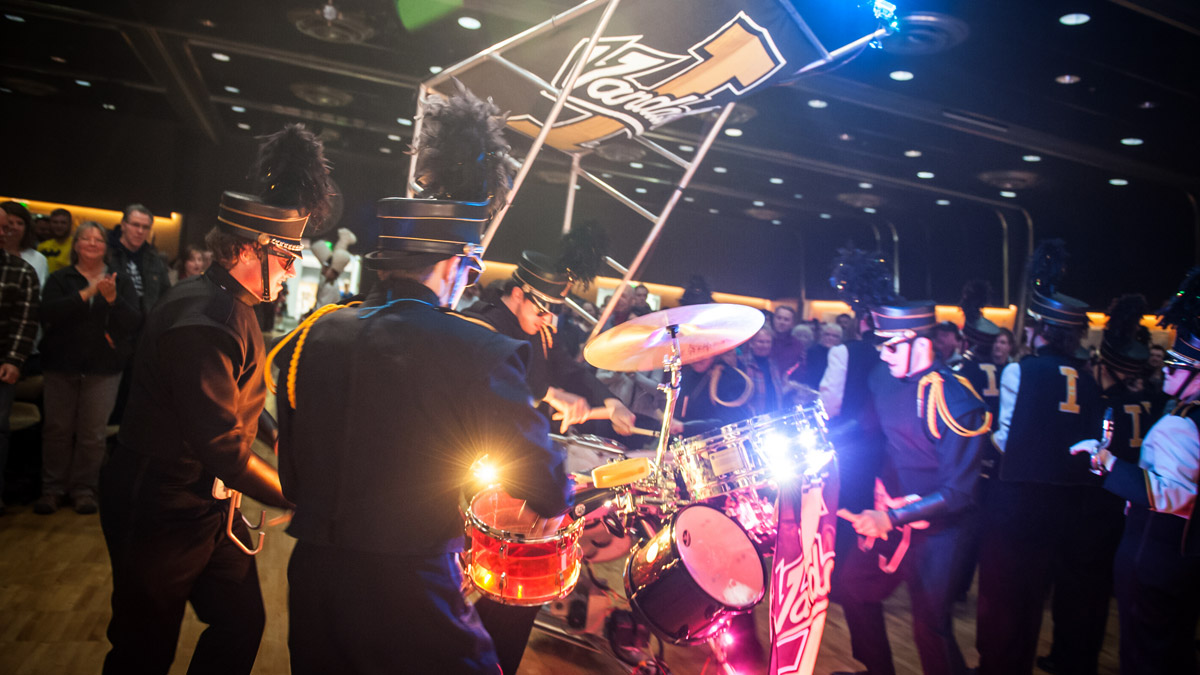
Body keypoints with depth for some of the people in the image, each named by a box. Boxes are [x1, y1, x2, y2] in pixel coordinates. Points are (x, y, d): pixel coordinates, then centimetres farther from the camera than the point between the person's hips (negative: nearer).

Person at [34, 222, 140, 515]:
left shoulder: (121, 282, 6)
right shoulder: (60, 279, 6)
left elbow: (133, 322, -5)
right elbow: (49, 313, -11)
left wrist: (113, 299, -22)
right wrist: (86, 294, -20)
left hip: (103, 368, 0)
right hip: (61, 365, 1)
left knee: (92, 433, 0)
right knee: (58, 429, 4)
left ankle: (84, 488, 10)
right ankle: (52, 488, 15)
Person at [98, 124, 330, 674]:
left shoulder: (231, 308, 7)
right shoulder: (201, 323, -26)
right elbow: (225, 451, -27)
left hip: (209, 503, 9)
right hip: (160, 510, -9)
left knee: (241, 624, 14)